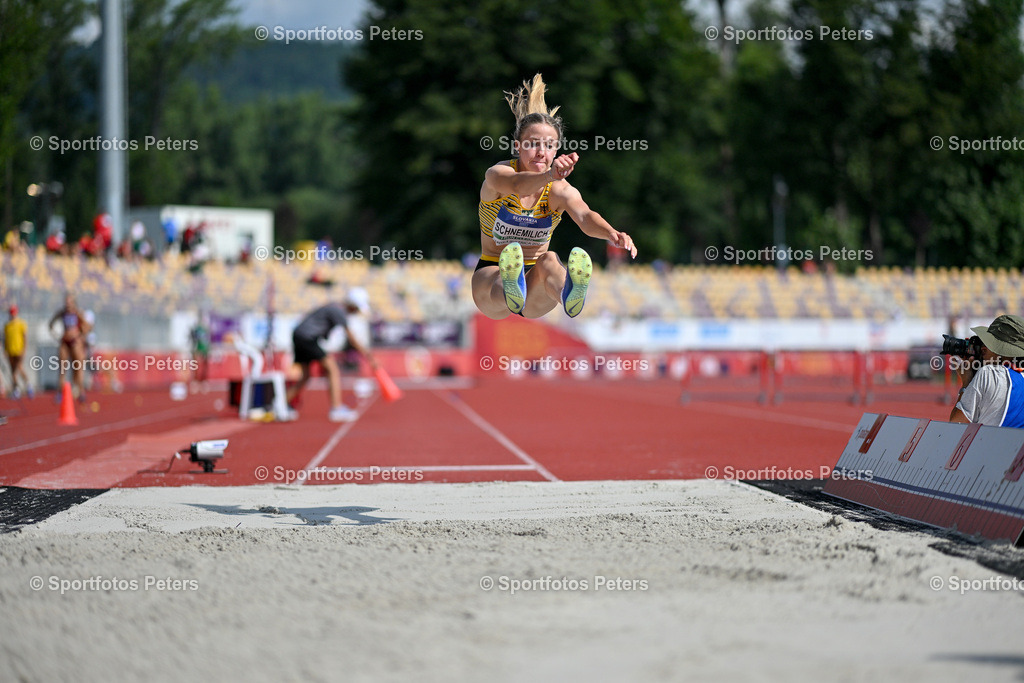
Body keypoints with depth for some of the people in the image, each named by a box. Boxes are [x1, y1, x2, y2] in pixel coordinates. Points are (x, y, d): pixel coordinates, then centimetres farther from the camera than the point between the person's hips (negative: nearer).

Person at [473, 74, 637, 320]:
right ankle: (511, 289, -76)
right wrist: (548, 175, -59)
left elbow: (585, 217, -28)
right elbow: (516, 185, -37)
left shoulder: (559, 190, -6)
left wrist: (612, 234, -51)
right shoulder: (497, 174, -11)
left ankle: (568, 295, -72)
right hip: (491, 273, -1)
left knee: (549, 260, -35)